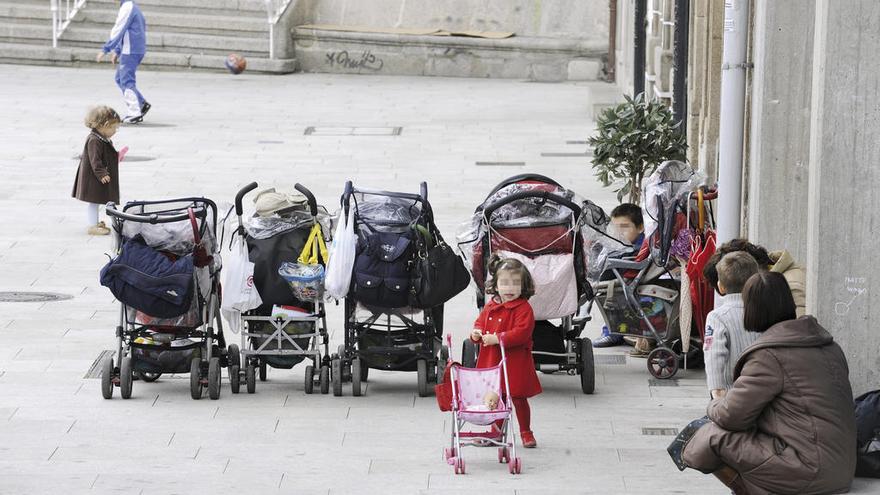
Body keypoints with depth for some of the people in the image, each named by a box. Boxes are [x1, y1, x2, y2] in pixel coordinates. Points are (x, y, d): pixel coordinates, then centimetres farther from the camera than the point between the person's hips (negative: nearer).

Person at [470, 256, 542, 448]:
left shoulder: (523, 308, -14)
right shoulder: (490, 307, 7)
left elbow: (521, 333, -23)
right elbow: (480, 322, 18)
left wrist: (497, 338, -27)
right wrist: (476, 333, -6)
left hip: (515, 362, -6)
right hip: (491, 361, 6)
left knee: (519, 398, 5)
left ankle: (525, 432, 20)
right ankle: (496, 431, 30)